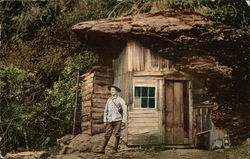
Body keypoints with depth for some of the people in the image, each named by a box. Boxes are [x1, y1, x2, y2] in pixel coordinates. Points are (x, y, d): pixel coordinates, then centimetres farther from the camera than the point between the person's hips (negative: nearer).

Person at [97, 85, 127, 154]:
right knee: (107, 135, -1)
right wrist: (105, 121, 10)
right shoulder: (109, 100, 13)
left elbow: (124, 111, -3)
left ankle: (115, 149, 8)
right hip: (110, 120, 3)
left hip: (117, 120, -3)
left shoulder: (120, 100, -1)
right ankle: (102, 149, -1)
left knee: (117, 135, -2)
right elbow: (106, 111, 17)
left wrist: (124, 121, -10)